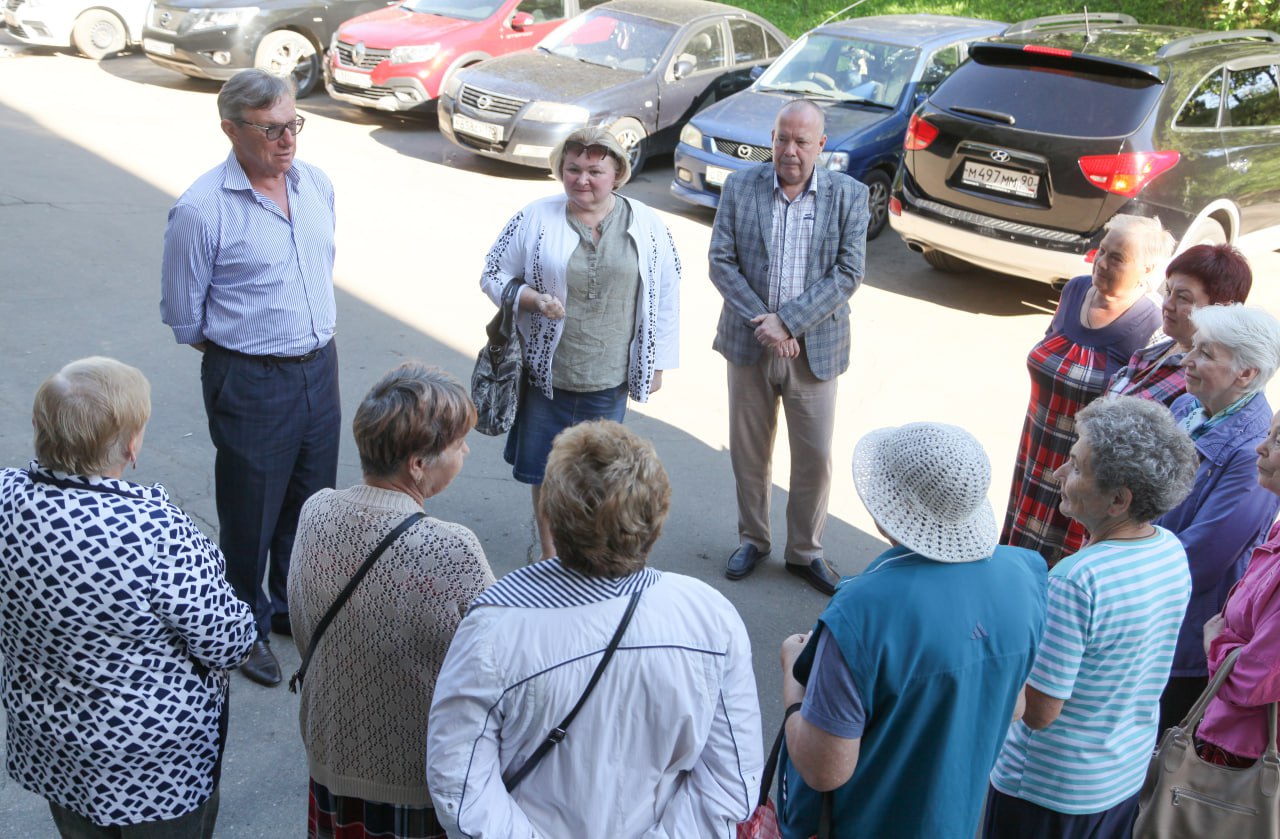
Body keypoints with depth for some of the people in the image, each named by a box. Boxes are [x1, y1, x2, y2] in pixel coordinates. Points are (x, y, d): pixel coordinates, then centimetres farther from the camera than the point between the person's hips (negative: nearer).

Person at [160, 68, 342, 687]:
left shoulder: (317, 185, 1)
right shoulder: (201, 210, -18)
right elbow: (182, 316, -7)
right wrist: (238, 349, 4)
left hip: (320, 367, 6)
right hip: (250, 382, -6)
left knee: (312, 500, 18)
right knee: (250, 512, 9)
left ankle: (295, 608, 40)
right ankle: (246, 628, 30)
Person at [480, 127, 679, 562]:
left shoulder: (646, 227, -1)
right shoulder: (535, 219, -4)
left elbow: (665, 296, 5)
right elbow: (493, 276, 3)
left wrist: (656, 364, 6)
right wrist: (532, 299, -16)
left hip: (609, 379, 0)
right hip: (544, 373, 0)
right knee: (544, 474, 9)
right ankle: (549, 560, 29)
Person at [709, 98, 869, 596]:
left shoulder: (848, 195, -3)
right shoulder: (740, 187, -1)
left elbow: (848, 273, -9)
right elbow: (721, 262, -5)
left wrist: (787, 320, -18)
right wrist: (762, 323, -16)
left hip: (815, 348, -1)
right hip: (749, 344, 1)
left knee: (814, 458, 7)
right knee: (749, 452, 13)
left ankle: (805, 552, 26)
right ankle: (752, 540, 33)